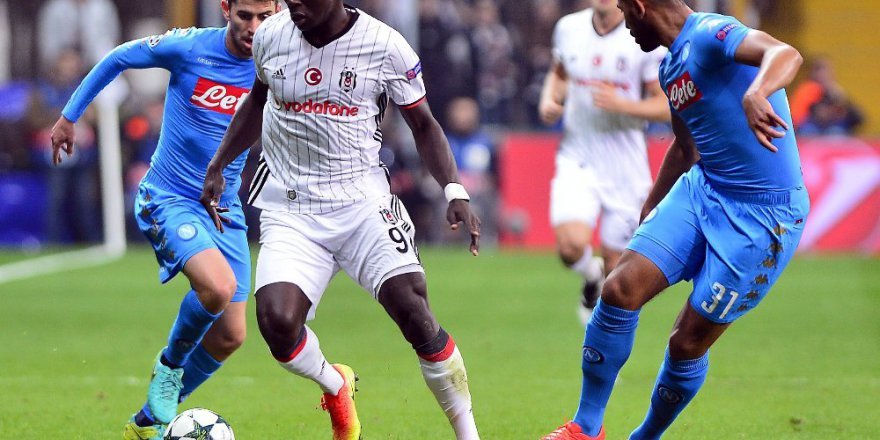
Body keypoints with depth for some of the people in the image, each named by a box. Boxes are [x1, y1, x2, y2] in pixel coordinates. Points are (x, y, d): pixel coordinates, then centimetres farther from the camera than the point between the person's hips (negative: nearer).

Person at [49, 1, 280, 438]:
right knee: (218, 287, -31)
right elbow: (117, 58, 2)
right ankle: (169, 366, 0)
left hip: (225, 210, 5)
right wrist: (69, 115, 7)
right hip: (169, 200, -5)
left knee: (229, 337, 3)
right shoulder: (189, 47, -14)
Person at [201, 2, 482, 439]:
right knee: (276, 321, -21)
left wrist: (455, 191, -10)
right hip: (289, 213, 2)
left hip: (362, 203, -2)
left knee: (416, 317, -17)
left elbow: (423, 125, 3)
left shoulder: (384, 46, -8)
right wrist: (217, 167, 19)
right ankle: (335, 386, 13)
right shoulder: (271, 37, 0)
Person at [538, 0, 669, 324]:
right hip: (578, 158, 1)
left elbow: (668, 108, -7)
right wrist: (549, 101, 1)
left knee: (615, 266, 4)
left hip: (625, 166, -1)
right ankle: (591, 277, 14)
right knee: (572, 245, -22)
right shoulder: (569, 29, 2)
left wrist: (622, 104, -23)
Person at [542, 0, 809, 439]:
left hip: (764, 214, -8)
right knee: (622, 288, -9)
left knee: (688, 342, -2)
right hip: (701, 189, 8)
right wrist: (649, 211, 37)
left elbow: (785, 54, -38)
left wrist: (755, 94, -59)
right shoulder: (670, 68, 13)